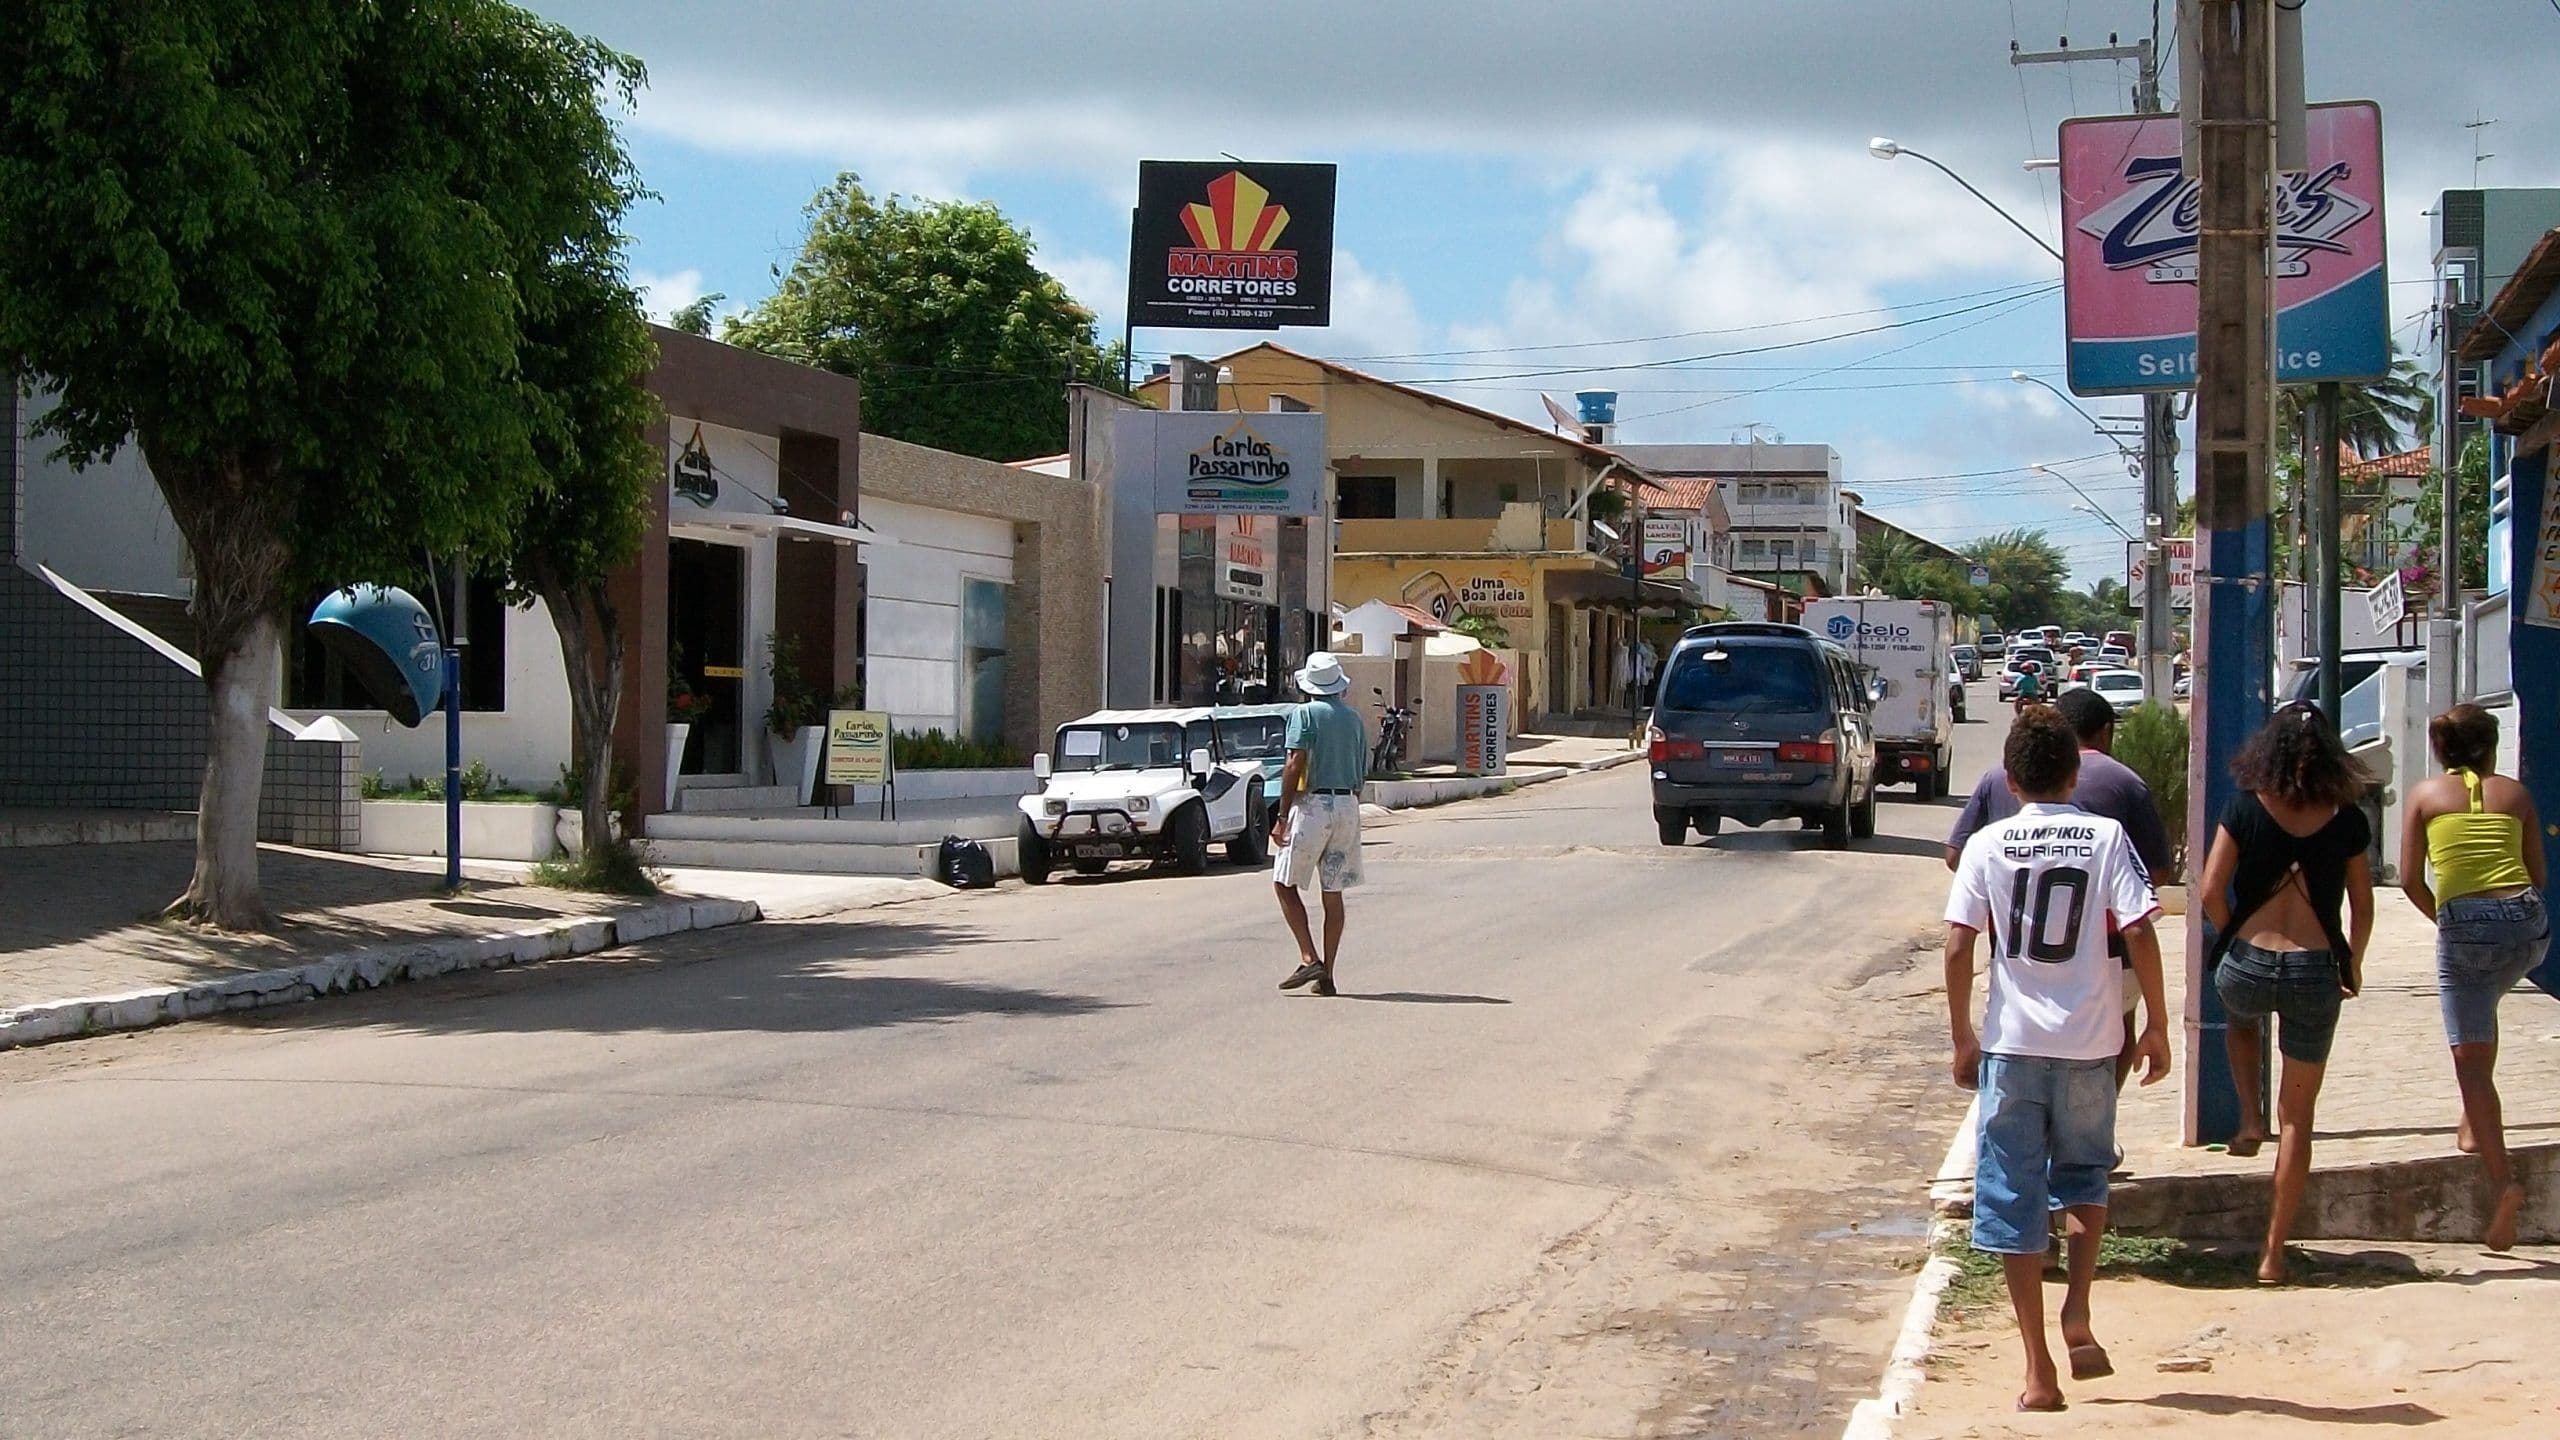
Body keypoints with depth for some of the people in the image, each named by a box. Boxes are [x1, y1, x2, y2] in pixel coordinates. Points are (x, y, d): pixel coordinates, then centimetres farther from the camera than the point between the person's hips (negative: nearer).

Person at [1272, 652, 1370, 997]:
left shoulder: (1305, 714, -6)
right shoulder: (1354, 718, 12)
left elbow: (1295, 764, -15)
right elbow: (1362, 773, 15)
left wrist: (1282, 816, -14)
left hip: (1313, 804, -6)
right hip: (1348, 807, 6)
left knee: (1285, 883, 4)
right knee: (1333, 892, 8)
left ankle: (1309, 958, -8)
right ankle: (1327, 975, 7)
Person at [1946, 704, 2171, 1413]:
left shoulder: (1987, 844, 0)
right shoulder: (2106, 837, -1)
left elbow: (1958, 947, -5)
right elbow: (2139, 932, -8)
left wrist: (1963, 1038, 3)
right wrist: (2157, 1024, 1)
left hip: (2010, 1043, -1)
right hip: (2089, 1042, 1)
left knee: (2014, 1203, 5)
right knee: (2083, 1176, 23)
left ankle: (2039, 1370, 3)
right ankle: (2077, 1313, 4)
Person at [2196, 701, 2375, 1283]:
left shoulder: (2245, 808, -5)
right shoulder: (2347, 819, -2)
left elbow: (2211, 892, -6)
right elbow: (2362, 909, 4)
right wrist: (2353, 967, 21)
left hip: (2247, 966, 0)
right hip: (2315, 973, 0)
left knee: (2242, 1018, 39)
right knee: (2298, 1118, 10)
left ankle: (2251, 1119, 16)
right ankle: (2273, 1252, 9)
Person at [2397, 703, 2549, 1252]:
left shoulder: (2425, 794, 10)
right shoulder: (2516, 793, 14)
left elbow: (2410, 878, 5)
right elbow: (2538, 876, 15)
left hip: (2465, 926, -3)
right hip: (2528, 923, 3)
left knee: (2470, 1059, -2)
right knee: (2482, 1005, 33)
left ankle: (2502, 1180, -16)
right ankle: (2476, 1123, 30)